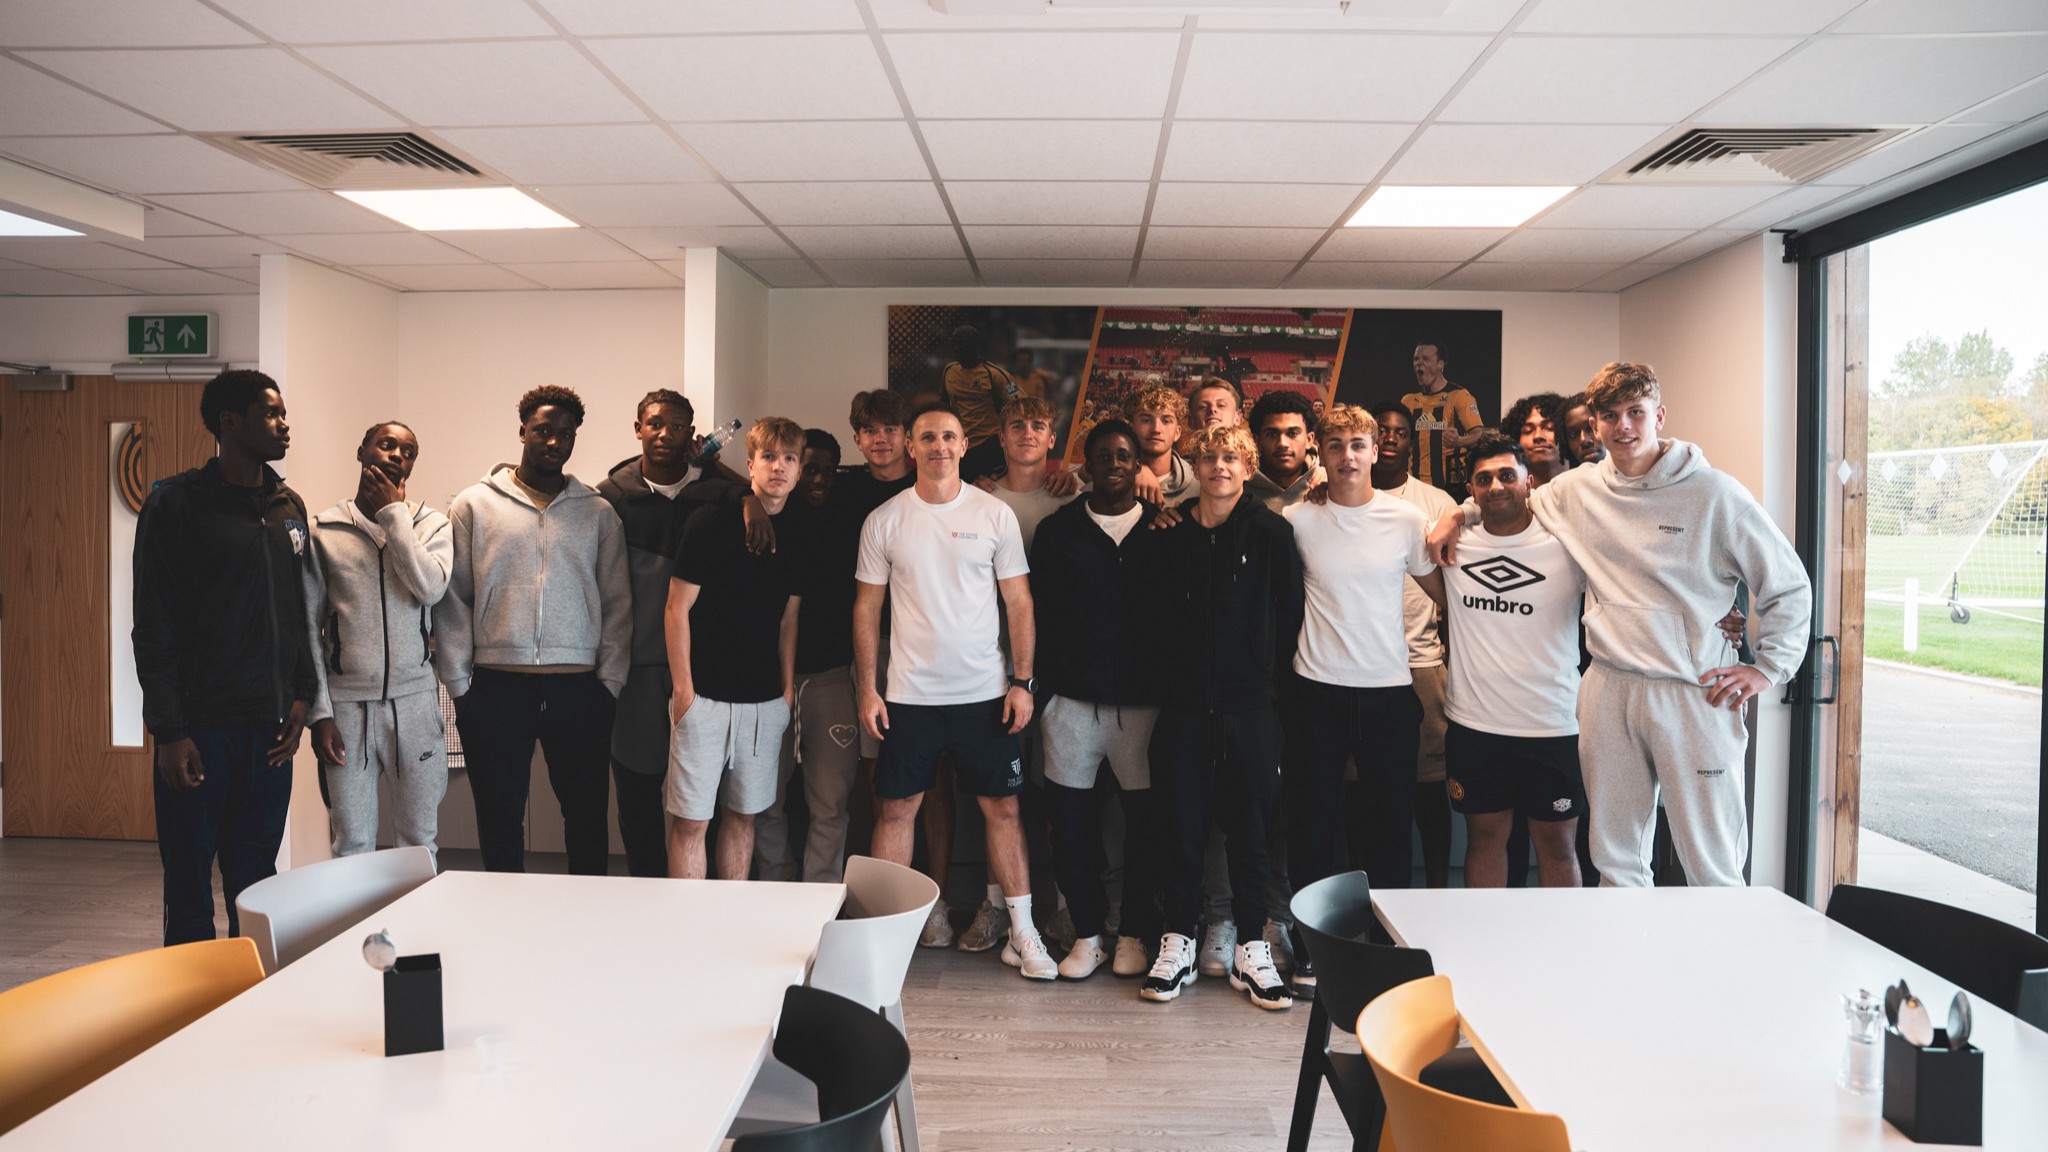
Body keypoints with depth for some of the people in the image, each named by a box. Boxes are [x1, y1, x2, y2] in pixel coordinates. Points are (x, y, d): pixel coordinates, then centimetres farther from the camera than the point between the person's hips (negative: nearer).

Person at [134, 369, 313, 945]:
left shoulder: (290, 506, 11)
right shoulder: (177, 503, -5)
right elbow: (153, 626, -8)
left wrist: (301, 694, 7)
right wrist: (168, 729, -12)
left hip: (270, 727, 5)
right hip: (200, 727, -5)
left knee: (256, 886, 11)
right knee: (189, 890, 4)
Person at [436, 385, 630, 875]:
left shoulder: (599, 513, 8)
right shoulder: (474, 505, 5)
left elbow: (617, 604, 7)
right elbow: (453, 599, 3)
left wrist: (610, 681, 0)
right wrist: (458, 682, -1)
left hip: (578, 688, 1)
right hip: (497, 686, 0)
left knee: (587, 815, 8)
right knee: (499, 819, 8)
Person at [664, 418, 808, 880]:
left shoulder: (799, 530, 6)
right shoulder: (712, 521, -7)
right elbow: (677, 609, -6)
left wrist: (788, 691, 8)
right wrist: (683, 689, -8)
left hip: (766, 701, 4)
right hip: (705, 697, -4)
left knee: (744, 814, 13)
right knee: (691, 819, -1)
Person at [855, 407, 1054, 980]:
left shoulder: (995, 514, 0)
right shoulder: (884, 520, 1)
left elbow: (1019, 603, 3)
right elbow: (867, 607, 5)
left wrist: (1022, 680, -3)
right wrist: (868, 686, 0)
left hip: (985, 692, 0)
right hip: (909, 693, 0)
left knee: (1002, 807, 5)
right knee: (898, 808, 6)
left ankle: (1022, 933, 16)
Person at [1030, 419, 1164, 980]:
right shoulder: (1057, 530, 6)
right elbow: (1036, 612, 6)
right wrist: (1041, 682, 0)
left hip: (1142, 699, -1)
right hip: (1073, 698, 1)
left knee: (1145, 819, 5)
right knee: (1070, 819, 5)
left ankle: (1134, 933, 23)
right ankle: (1088, 932, 22)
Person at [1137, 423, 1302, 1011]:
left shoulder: (1270, 533, -1)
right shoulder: (1171, 537, 5)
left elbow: (1289, 613, 1)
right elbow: (1154, 616, 11)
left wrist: (1265, 671, 0)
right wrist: (1180, 669, 5)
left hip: (1249, 704, -2)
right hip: (1185, 704, 2)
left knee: (1249, 828, 6)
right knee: (1183, 825, 7)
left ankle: (1251, 950, 19)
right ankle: (1178, 944, 20)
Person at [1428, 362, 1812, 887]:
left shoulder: (1715, 494, -4)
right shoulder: (1578, 490, 8)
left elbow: (1789, 584, 3)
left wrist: (1768, 667, -2)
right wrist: (1458, 515, 15)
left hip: (1694, 694, -4)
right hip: (1608, 691, 4)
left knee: (1713, 865, 0)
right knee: (1616, 861, 13)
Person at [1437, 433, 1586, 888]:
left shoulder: (1566, 543, -7)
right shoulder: (1453, 544, 1)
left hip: (1552, 727, -2)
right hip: (1474, 725, 2)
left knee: (1557, 843, 9)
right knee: (1484, 837, 13)